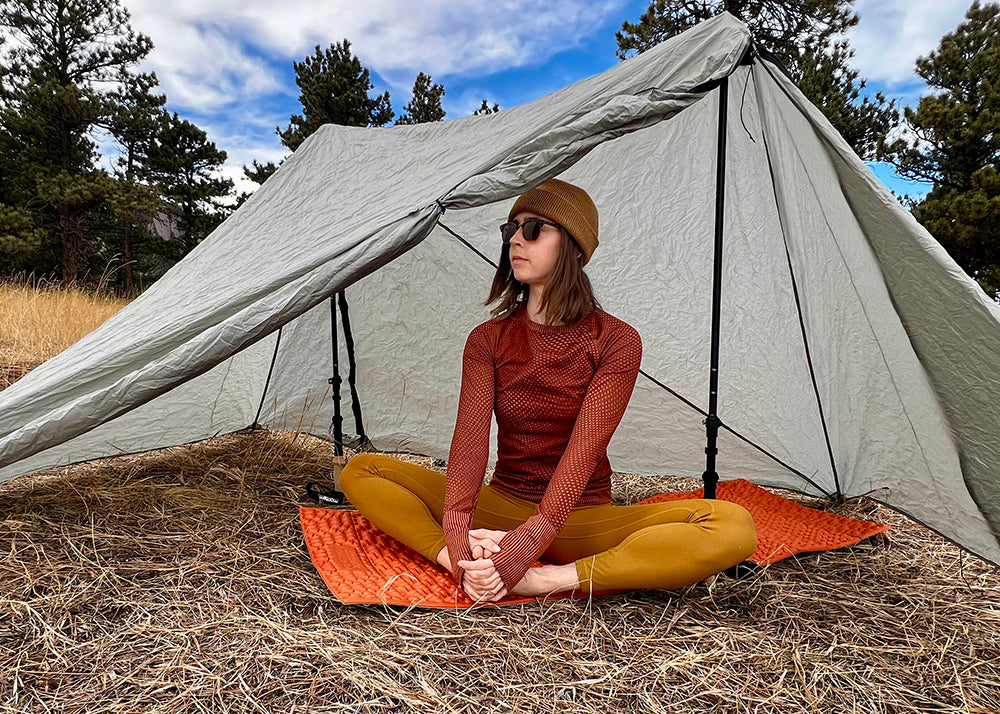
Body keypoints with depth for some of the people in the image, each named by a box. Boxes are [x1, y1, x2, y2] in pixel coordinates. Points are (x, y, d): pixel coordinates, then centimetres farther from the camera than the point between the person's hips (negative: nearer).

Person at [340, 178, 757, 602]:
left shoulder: (616, 342, -9)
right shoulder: (488, 340, 0)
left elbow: (583, 452, -20)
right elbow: (470, 440, -14)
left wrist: (523, 545, -33)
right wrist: (458, 540, -30)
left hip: (583, 521, -2)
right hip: (501, 507, 3)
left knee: (734, 528, -26)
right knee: (360, 473, -10)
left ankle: (553, 579, -32)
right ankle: (475, 567, -27)